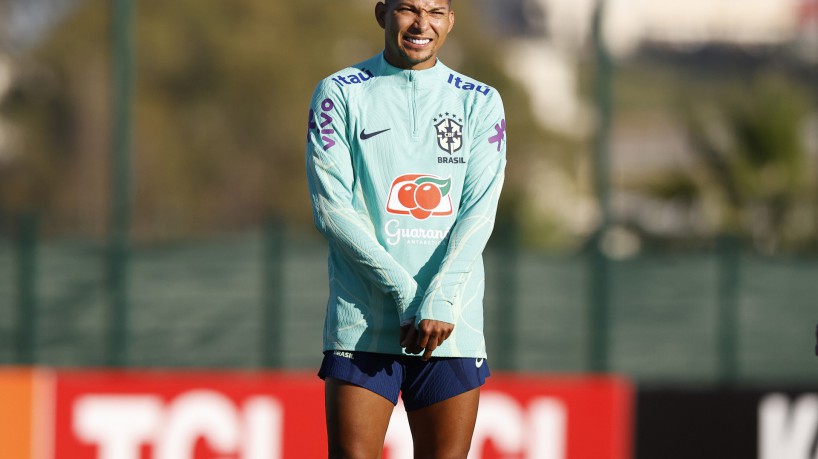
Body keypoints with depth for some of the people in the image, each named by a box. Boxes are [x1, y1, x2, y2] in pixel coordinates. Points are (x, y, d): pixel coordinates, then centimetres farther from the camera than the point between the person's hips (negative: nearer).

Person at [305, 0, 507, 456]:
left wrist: (438, 299, -14)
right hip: (362, 327, -2)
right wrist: (405, 292, -12)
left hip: (452, 325, 2)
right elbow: (332, 209, -4)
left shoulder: (481, 103, 10)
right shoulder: (339, 94, 4)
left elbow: (479, 210, 1)